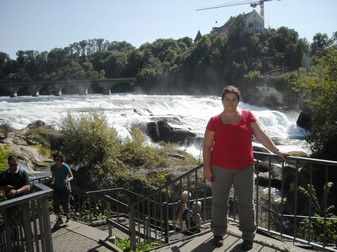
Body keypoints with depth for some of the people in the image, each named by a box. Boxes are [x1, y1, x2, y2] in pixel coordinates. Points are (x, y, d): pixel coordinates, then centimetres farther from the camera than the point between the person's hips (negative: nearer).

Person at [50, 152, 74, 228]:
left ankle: (68, 218, 24)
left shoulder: (65, 167, -19)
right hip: (57, 187, 4)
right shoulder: (53, 166, -6)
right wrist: (52, 181, -10)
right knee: (55, 204, -4)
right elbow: (53, 176, 10)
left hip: (65, 187, -4)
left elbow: (72, 177, -11)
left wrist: (67, 180, -32)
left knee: (65, 204, -2)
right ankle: (59, 220, 17)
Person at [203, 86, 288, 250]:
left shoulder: (248, 116, 1)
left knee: (246, 203, 6)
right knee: (219, 202, 10)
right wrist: (207, 167, -6)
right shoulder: (215, 121, -4)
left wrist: (277, 152, -4)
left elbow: (261, 136, 1)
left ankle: (248, 236, 21)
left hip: (244, 168, 1)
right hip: (220, 168, 0)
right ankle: (218, 233, 27)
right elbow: (207, 146, -2)